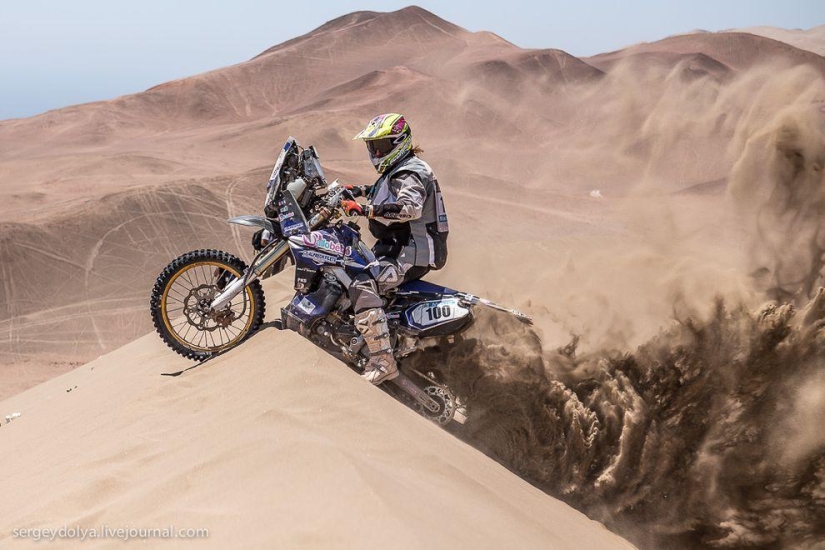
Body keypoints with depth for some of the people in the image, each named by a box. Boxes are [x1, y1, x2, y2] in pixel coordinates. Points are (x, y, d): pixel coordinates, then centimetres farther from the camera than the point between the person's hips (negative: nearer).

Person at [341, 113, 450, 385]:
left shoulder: (409, 173, -15)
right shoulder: (395, 171, 17)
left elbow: (410, 208, -37)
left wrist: (365, 209, -39)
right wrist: (357, 191, 24)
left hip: (410, 255, -11)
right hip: (394, 248, 11)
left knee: (363, 286, -33)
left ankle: (383, 361, -36)